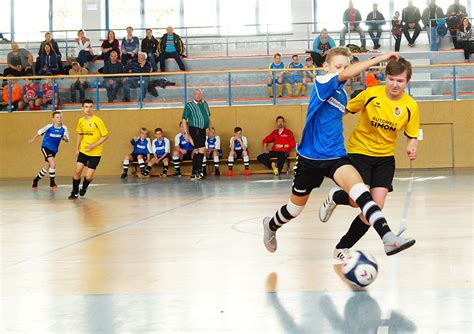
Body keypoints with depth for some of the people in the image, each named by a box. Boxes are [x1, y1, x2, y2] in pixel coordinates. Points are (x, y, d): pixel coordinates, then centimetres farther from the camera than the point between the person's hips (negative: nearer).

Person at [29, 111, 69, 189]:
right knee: (53, 164, -22)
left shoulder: (64, 128, -11)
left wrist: (65, 138, -30)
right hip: (46, 147, -4)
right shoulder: (49, 127, -16)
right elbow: (39, 132, 1)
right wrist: (33, 139, 13)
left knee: (46, 168, 14)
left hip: (54, 150, 4)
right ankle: (52, 182, -5)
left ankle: (36, 181, 37)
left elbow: (66, 139, -6)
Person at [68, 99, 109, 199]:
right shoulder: (81, 121, 1)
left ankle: (84, 188, 29)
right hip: (83, 150, 4)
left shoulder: (97, 121, -16)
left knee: (88, 177, -5)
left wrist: (94, 145, -20)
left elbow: (105, 136, -13)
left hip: (95, 153, -4)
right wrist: (77, 148, 12)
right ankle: (75, 192, 11)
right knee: (77, 171, -7)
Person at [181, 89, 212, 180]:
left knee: (197, 151, 9)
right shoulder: (189, 105, -4)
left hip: (203, 130, 7)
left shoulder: (205, 104, 13)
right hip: (194, 130, -6)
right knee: (202, 149, -15)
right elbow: (184, 120, -5)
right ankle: (199, 171, -7)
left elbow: (209, 117, 22)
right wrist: (186, 133, -12)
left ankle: (194, 173, 15)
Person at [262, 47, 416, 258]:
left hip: (336, 156, 4)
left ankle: (387, 237, -43)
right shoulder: (322, 82, -11)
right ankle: (271, 225, 49)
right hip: (310, 157, -4)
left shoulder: (342, 94, 10)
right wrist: (379, 58, -32)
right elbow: (347, 74, -30)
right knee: (296, 207, 15)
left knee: (358, 189, -26)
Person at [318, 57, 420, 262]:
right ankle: (335, 197, 19)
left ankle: (343, 248, 12)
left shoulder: (410, 107, -9)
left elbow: (412, 136, 0)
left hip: (385, 157, 3)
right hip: (359, 151, -3)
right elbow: (345, 110, 0)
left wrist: (412, 147, -21)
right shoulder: (371, 94, -14)